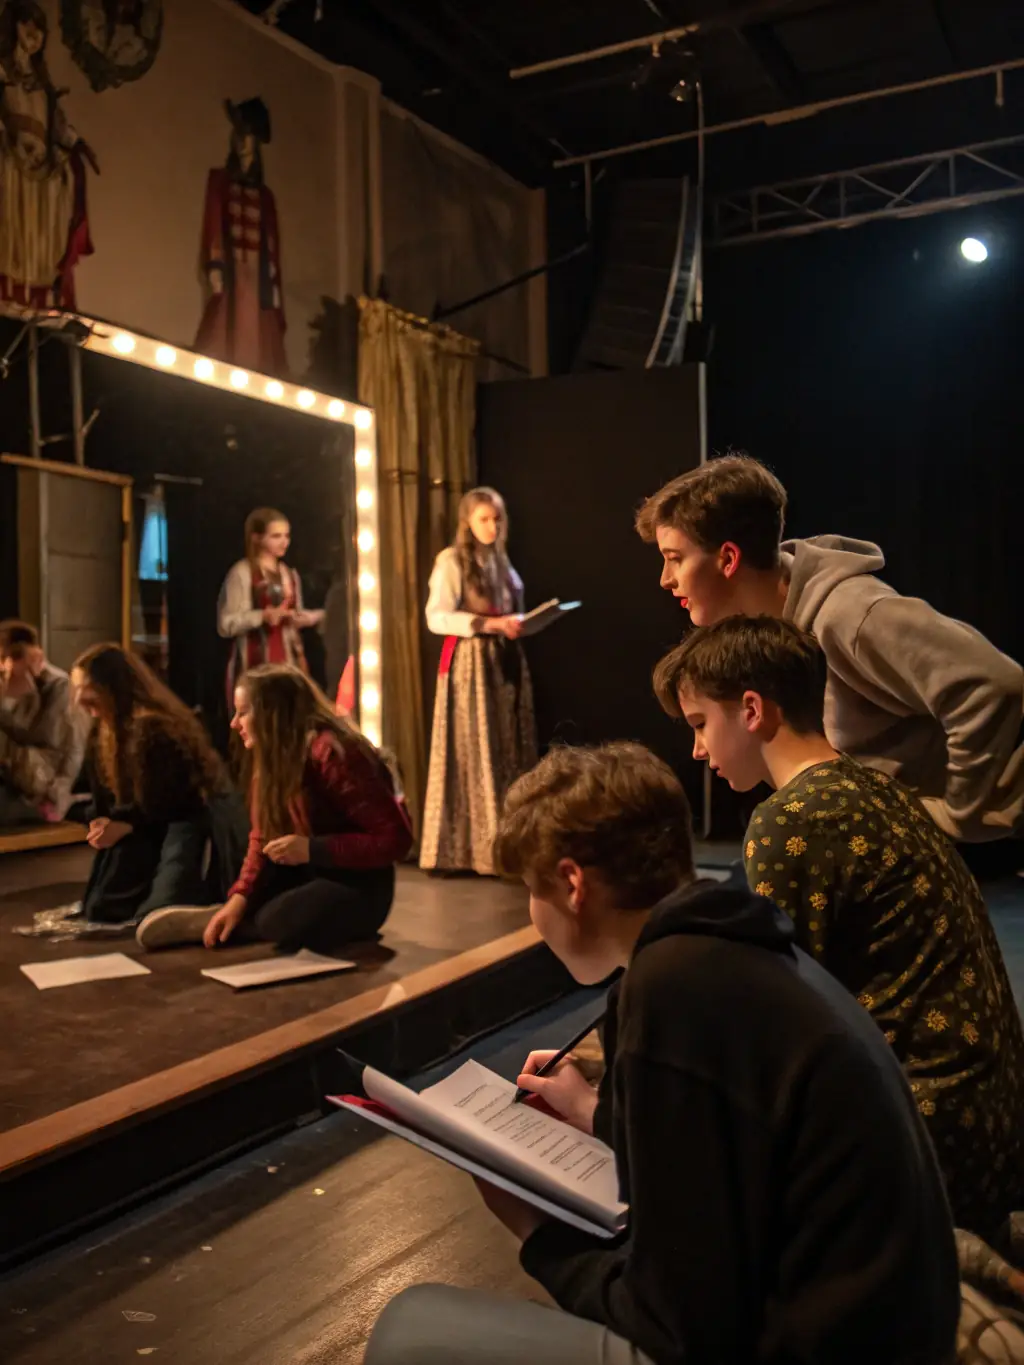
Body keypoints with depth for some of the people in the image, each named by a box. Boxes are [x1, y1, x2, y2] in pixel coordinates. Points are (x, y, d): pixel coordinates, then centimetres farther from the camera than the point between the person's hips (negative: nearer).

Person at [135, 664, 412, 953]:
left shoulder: (330, 753, -22)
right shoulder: (273, 757, 6)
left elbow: (395, 838, -25)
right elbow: (262, 839, 4)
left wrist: (313, 850, -28)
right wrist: (239, 898, -11)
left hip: (357, 885, -8)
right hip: (306, 874, 8)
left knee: (280, 922, -29)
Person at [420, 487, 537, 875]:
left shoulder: (500, 560, 16)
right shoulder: (451, 561, -5)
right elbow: (436, 618, -15)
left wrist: (518, 622, 3)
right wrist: (489, 624, -22)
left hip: (505, 660, 7)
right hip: (469, 662, -7)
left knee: (508, 751, 5)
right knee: (473, 753, -7)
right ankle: (469, 849, -2)